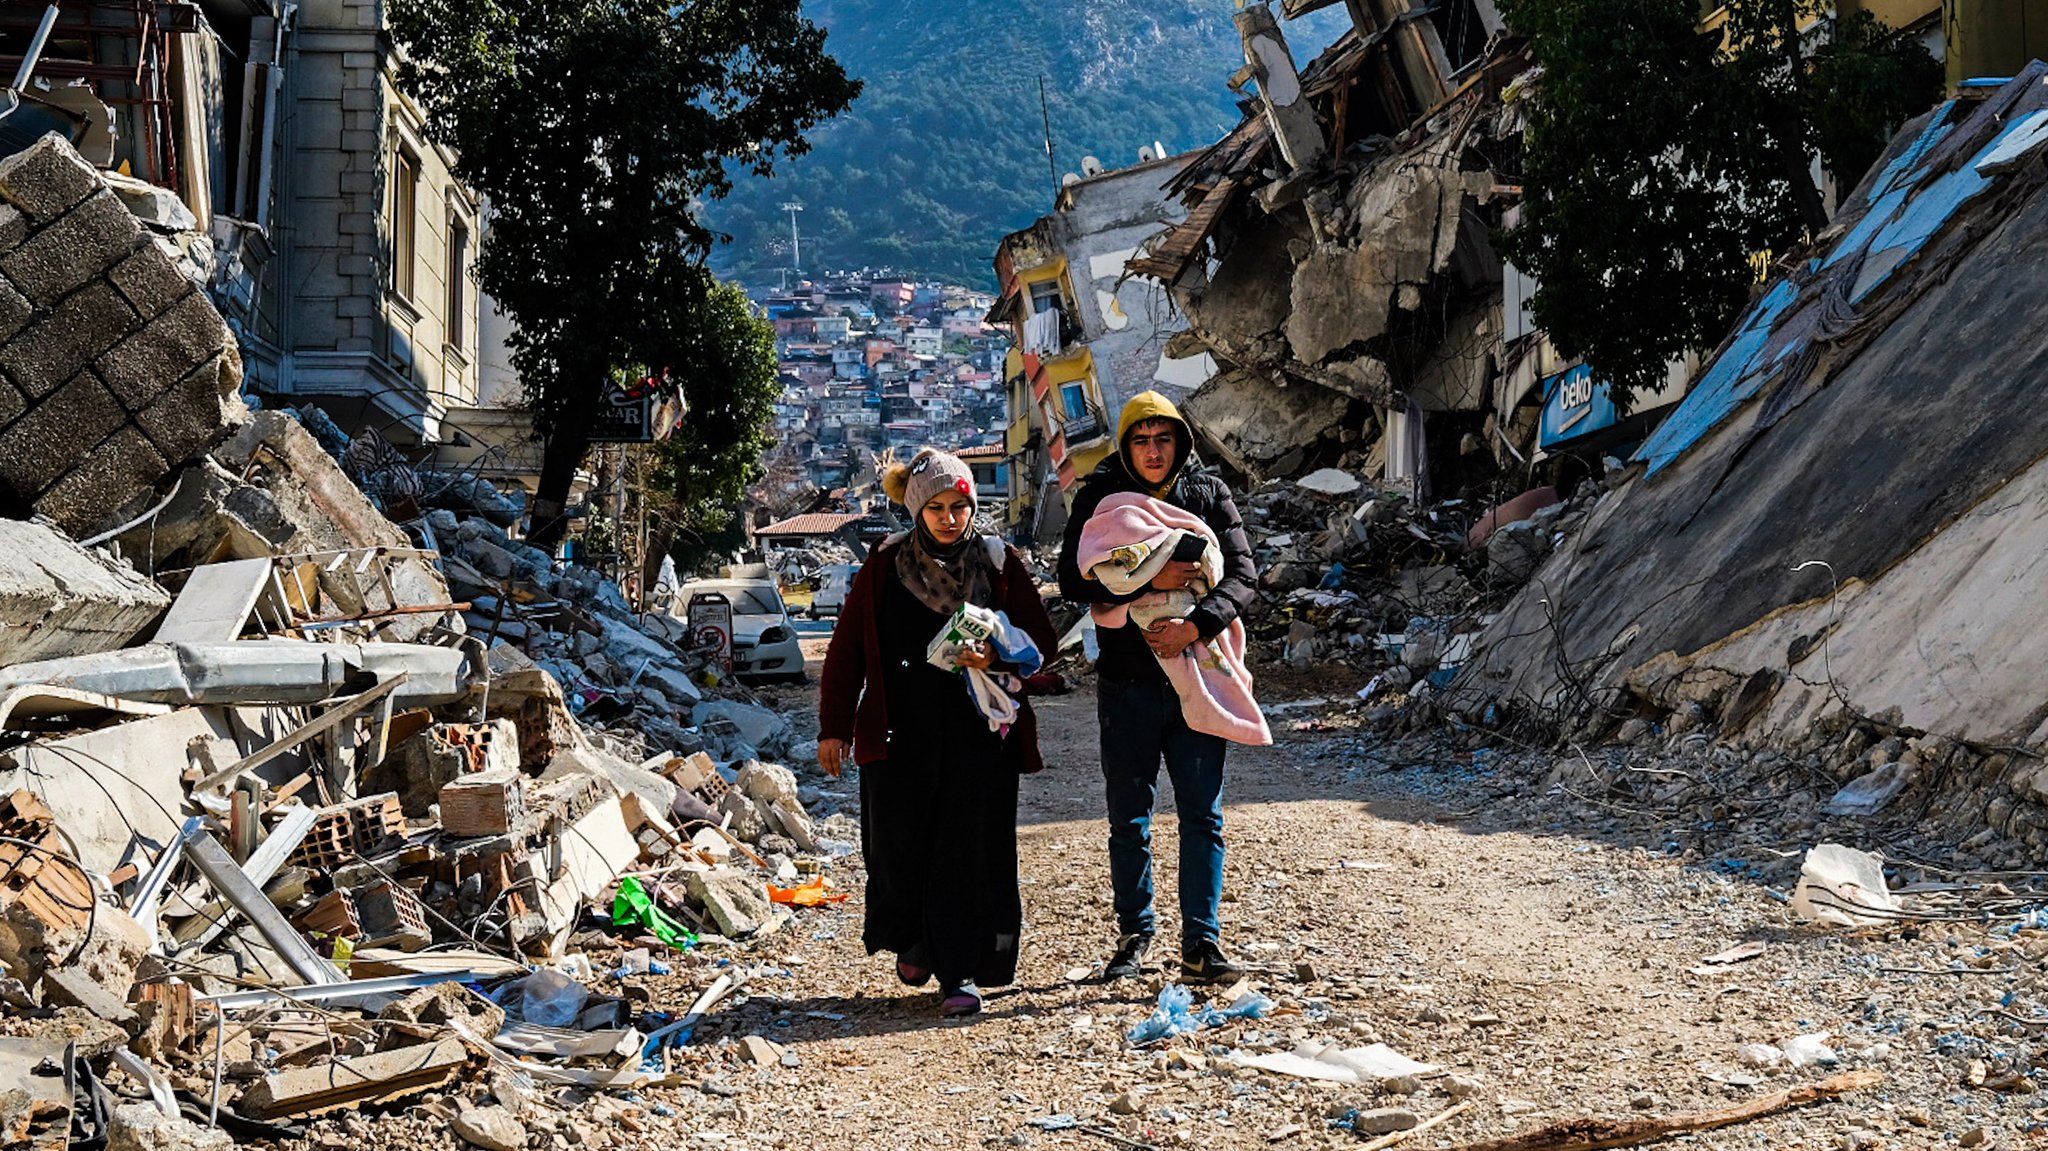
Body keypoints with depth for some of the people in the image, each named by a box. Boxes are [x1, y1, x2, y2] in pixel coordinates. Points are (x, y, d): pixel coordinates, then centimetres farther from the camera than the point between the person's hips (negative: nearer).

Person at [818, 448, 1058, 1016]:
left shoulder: (1001, 565, 4)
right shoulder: (884, 568, 4)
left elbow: (1041, 643, 6)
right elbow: (847, 649, 8)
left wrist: (996, 658, -14)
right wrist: (834, 728, 5)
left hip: (980, 735, 0)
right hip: (902, 734, 1)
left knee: (971, 850, -4)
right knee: (899, 846, 1)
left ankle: (961, 972, 3)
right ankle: (914, 943, 28)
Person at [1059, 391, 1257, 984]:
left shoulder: (1209, 494, 3)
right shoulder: (1099, 497, -1)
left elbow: (1242, 573, -4)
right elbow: (1075, 580, -9)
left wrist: (1194, 626, -20)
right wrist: (1149, 581, -22)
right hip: (1128, 683, -1)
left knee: (1203, 816, 1)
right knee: (1130, 819, 8)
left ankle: (1201, 944, 5)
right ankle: (1134, 936, 20)